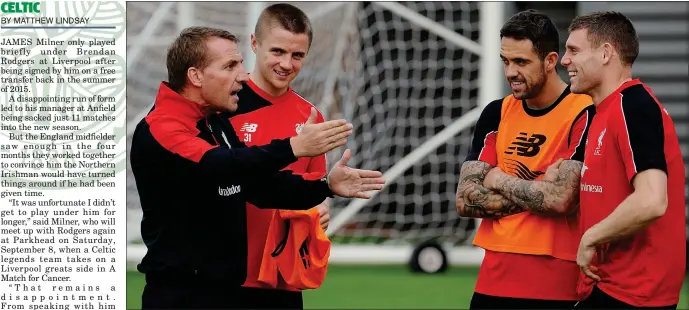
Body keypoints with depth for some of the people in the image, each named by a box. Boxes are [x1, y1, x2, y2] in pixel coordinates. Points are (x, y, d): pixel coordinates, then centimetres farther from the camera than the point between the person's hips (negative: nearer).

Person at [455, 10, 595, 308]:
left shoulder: (585, 114, -10)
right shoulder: (496, 114, 8)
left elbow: (560, 199, -22)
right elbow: (465, 200, 1)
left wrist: (499, 180, -6)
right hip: (494, 281, 5)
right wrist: (535, 192, -11)